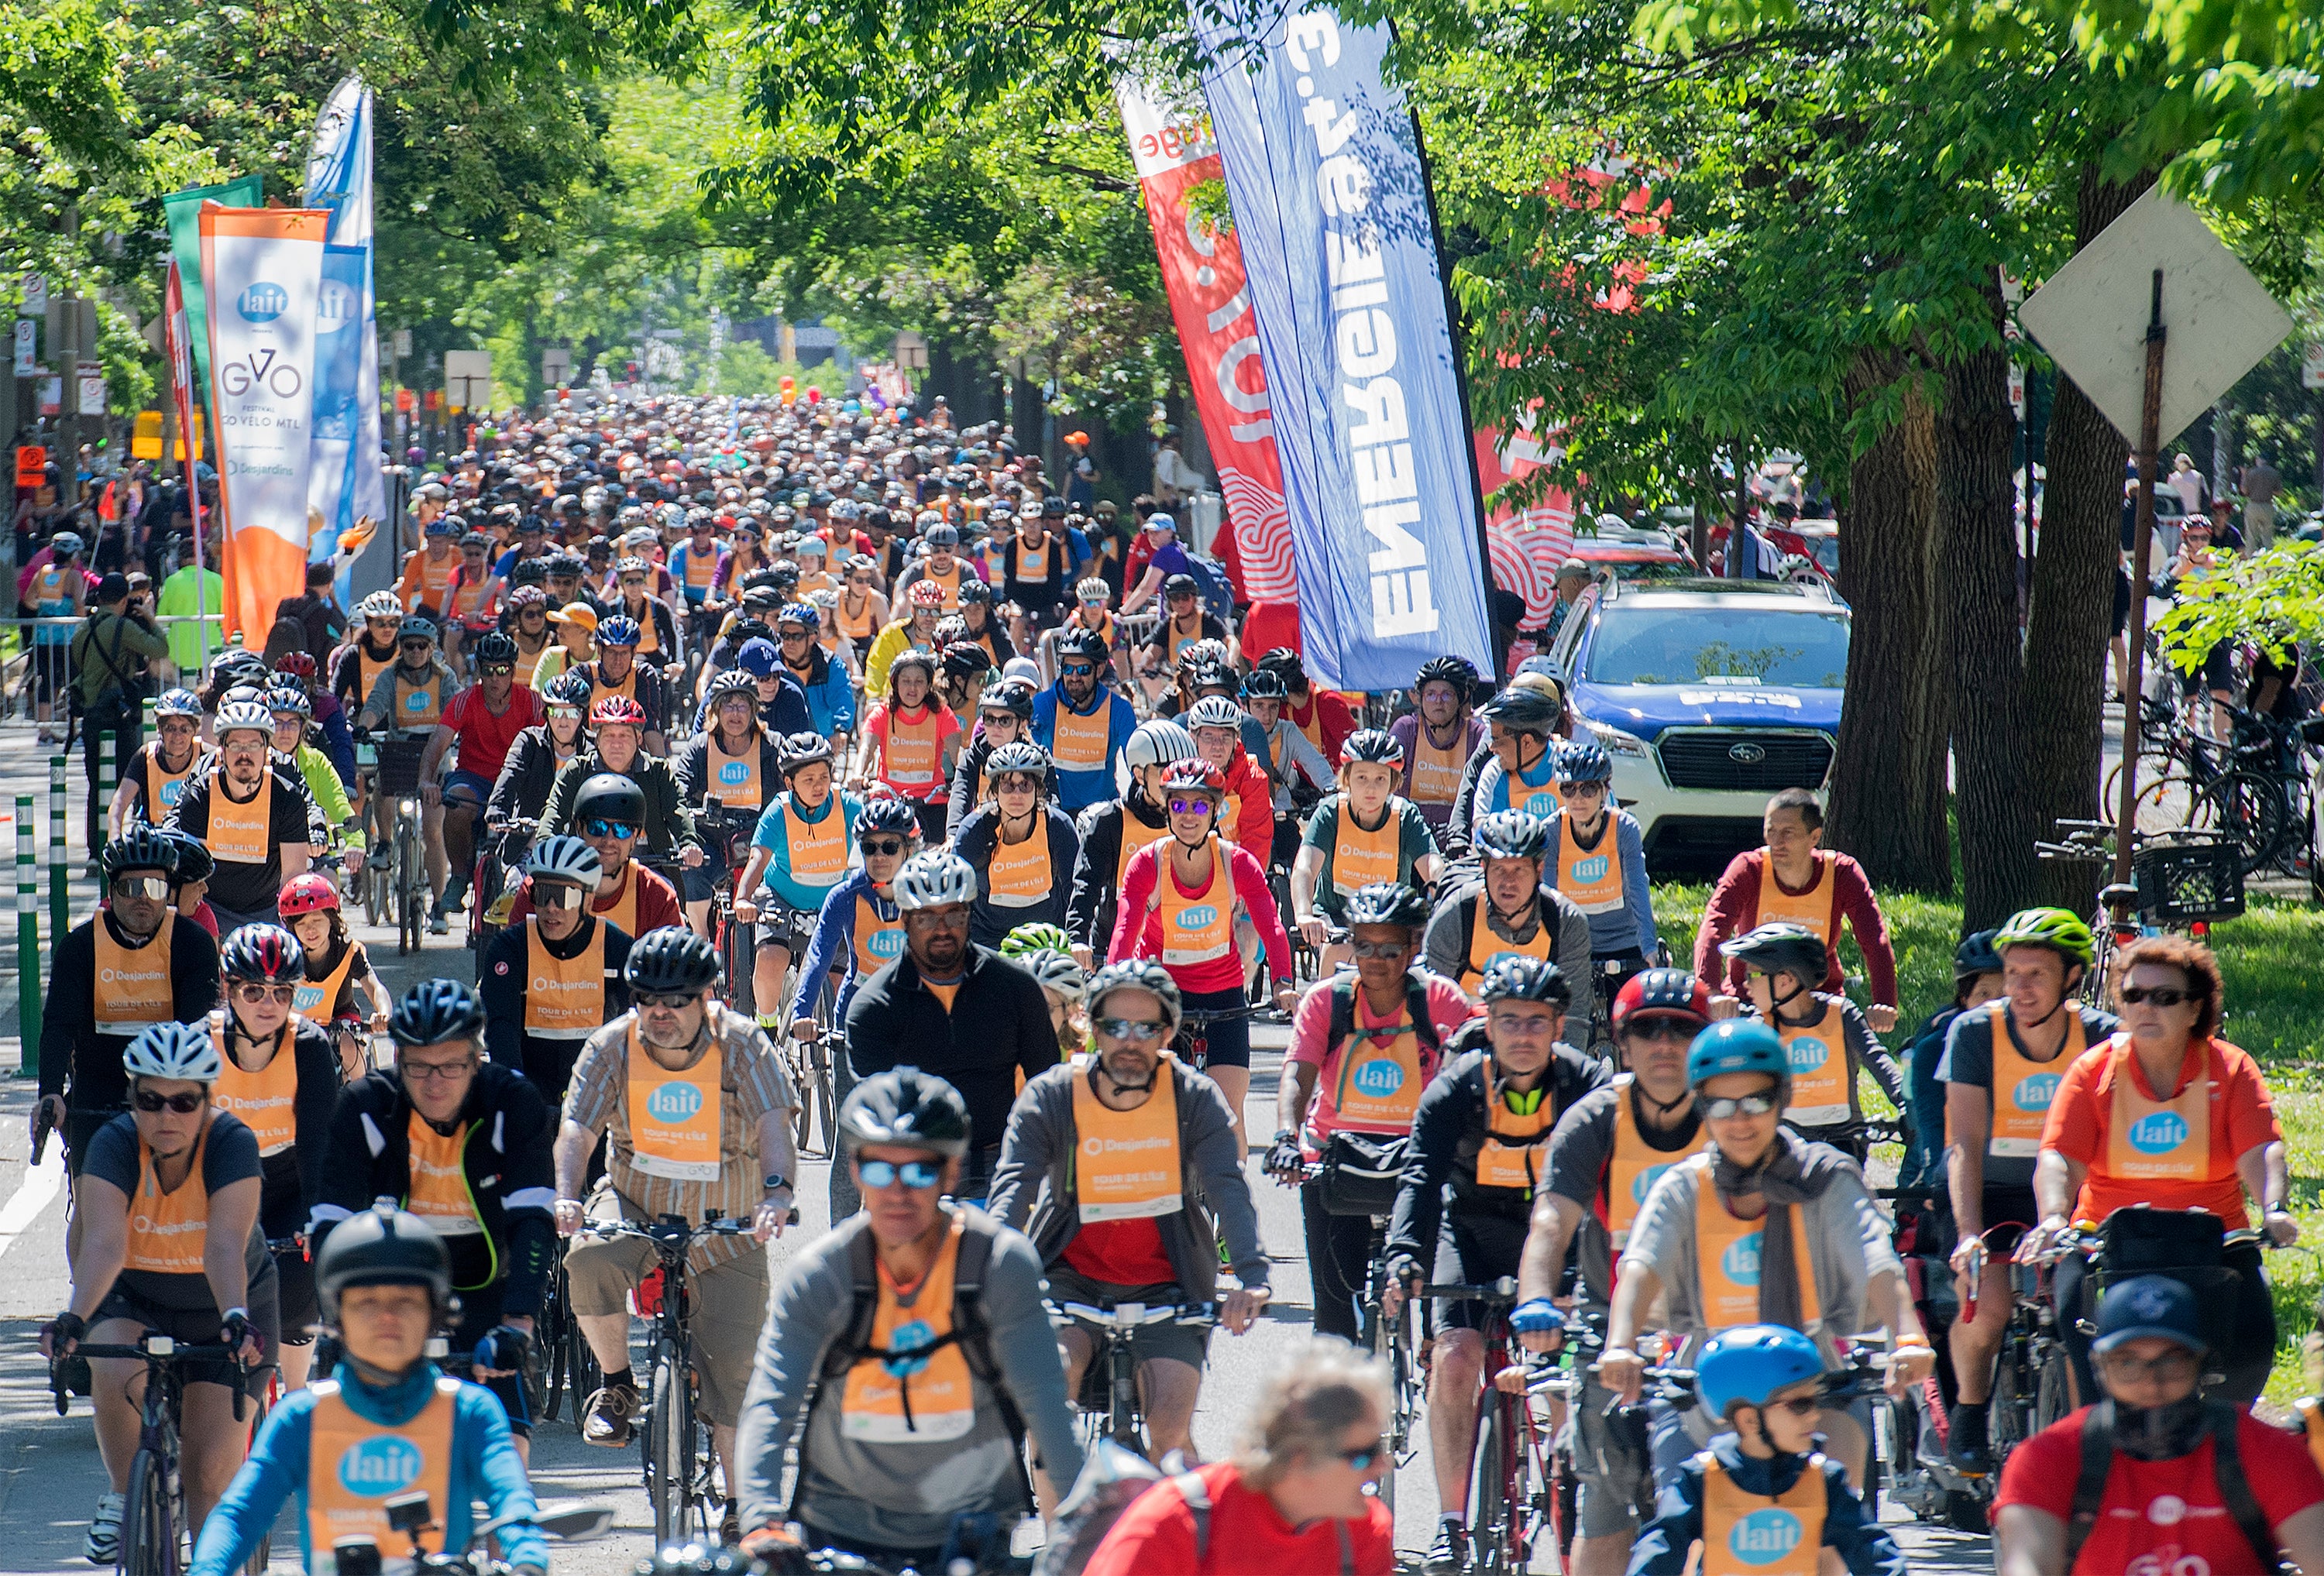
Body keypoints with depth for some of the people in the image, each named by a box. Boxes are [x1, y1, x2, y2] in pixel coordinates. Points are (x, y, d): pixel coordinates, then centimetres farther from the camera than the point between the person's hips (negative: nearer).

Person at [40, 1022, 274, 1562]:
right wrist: (73, 1318, -54)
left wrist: (237, 1319, -56)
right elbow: (103, 1242, -37)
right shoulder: (114, 1144, -23)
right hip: (134, 1296, 1)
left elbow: (225, 1246, -39)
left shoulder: (232, 1144, -26)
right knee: (115, 1375, -32)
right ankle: (123, 1493, -6)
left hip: (219, 1306, -1)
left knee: (212, 1468, -6)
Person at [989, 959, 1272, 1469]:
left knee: (1170, 1430, -16)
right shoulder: (1049, 1096, -6)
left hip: (1165, 1285, 0)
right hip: (1073, 1278, 0)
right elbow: (1012, 1186, -18)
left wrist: (1252, 1275, -34)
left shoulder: (1195, 1098, -5)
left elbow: (1229, 1188, -17)